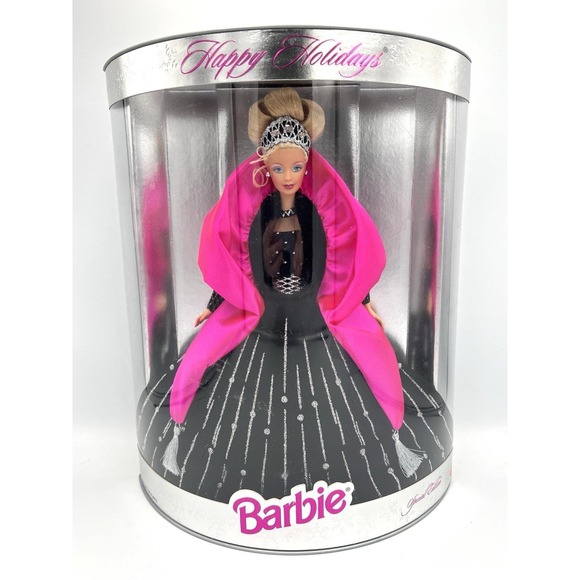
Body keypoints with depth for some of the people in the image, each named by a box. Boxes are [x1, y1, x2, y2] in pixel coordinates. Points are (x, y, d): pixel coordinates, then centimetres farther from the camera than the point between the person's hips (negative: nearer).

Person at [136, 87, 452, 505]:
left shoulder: (325, 191, -16)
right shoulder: (247, 191, -15)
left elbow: (349, 249, -3)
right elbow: (231, 254, -3)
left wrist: (363, 299, 3)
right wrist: (216, 304, 4)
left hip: (323, 298, 0)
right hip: (256, 299, 1)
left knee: (380, 363, -8)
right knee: (192, 366, -3)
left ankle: (397, 436, 22)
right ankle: (179, 432, 28)